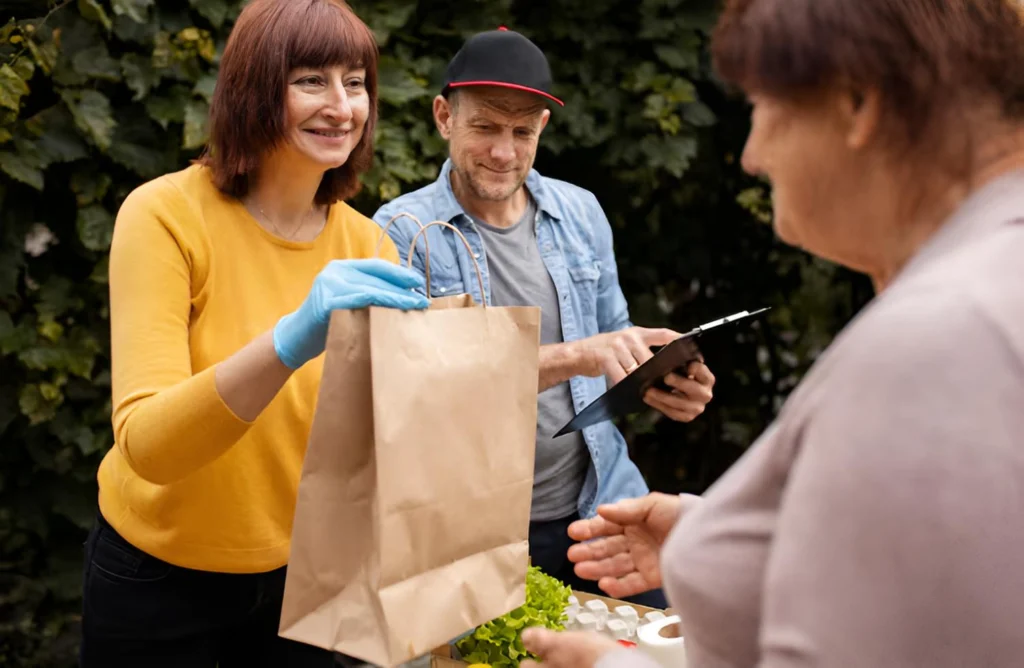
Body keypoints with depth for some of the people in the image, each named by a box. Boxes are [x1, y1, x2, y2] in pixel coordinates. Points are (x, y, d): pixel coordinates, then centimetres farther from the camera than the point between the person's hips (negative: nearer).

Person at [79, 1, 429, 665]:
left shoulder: (367, 248, -5)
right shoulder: (167, 214, -19)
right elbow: (145, 446, -30)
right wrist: (290, 341, -44)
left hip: (301, 572, 4)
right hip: (158, 579, -3)